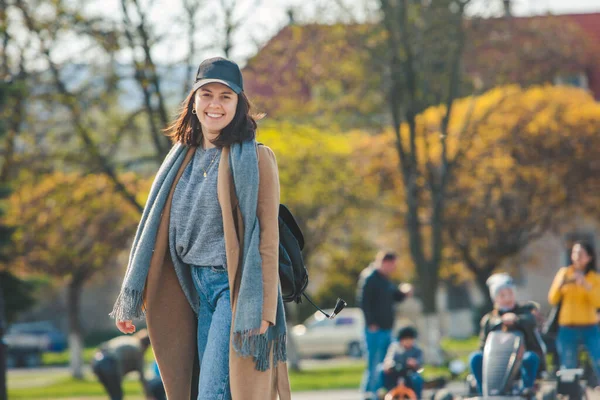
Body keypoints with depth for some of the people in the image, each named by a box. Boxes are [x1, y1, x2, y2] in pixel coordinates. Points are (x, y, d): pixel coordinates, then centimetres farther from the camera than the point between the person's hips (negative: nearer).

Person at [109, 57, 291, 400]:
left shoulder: (254, 159, -6)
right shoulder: (184, 157, 13)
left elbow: (268, 241, -10)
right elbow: (158, 228, 17)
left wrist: (263, 315, -17)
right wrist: (132, 298, 15)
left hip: (236, 289, -7)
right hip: (197, 288, 7)